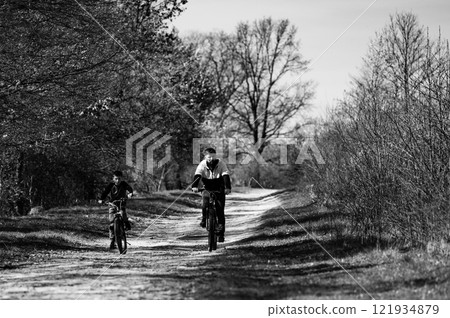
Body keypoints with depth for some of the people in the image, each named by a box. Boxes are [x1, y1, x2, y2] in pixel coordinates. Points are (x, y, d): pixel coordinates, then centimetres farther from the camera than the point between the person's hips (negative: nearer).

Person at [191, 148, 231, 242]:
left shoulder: (221, 164, -15)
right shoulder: (202, 165, -14)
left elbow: (226, 176, -25)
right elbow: (197, 175, -27)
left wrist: (228, 187, -41)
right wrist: (194, 186, -45)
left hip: (219, 189, 0)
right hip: (207, 189, 0)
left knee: (220, 208, -10)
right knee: (205, 205, -25)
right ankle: (204, 219, 6)